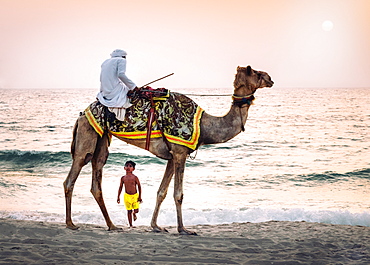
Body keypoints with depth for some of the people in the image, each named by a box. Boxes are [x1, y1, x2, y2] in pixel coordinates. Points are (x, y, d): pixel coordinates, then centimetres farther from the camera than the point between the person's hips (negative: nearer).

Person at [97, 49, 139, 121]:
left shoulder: (105, 62, 21)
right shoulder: (121, 60, 0)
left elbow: (101, 79, 19)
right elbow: (121, 74, -16)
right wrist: (133, 86, -13)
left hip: (105, 93, 8)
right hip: (115, 91, -8)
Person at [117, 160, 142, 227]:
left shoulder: (135, 178, -9)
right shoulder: (123, 178, -4)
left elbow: (139, 186, -2)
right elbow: (120, 187, 7)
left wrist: (140, 197, -3)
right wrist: (118, 197, 6)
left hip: (135, 196, -1)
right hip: (127, 196, 1)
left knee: (136, 210, -1)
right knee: (129, 211, 4)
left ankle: (134, 213, 38)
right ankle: (131, 225, 15)